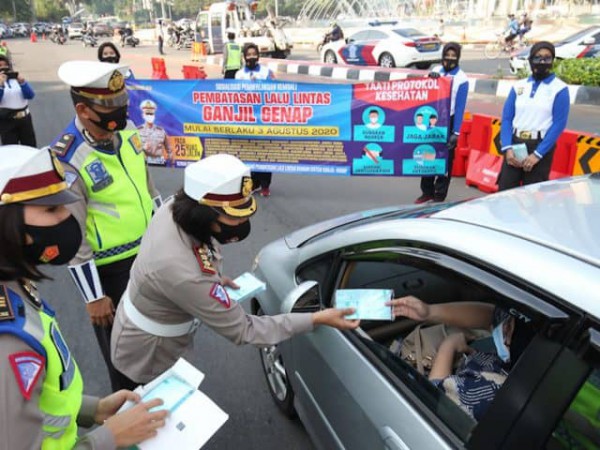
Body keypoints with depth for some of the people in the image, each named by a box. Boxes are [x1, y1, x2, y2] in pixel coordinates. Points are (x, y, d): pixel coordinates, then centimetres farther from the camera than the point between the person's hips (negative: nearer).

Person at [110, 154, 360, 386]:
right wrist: (317, 319, -30)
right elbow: (242, 331, -32)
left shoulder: (176, 208, -20)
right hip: (147, 353, -7)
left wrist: (214, 277, 3)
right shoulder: (183, 274, -44)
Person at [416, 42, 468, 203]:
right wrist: (430, 78, -19)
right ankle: (427, 191, 20)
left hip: (448, 122, -4)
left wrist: (456, 132, -16)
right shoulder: (436, 71, 7)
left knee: (445, 159, 4)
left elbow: (460, 107, -11)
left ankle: (439, 195, 13)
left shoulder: (461, 79, -8)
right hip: (432, 119, 5)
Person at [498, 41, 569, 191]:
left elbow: (558, 124, -7)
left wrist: (537, 154, -14)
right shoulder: (518, 86, 9)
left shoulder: (560, 89, -1)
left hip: (540, 147, -3)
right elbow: (506, 118, 5)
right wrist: (507, 148, -7)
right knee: (504, 191, 1)